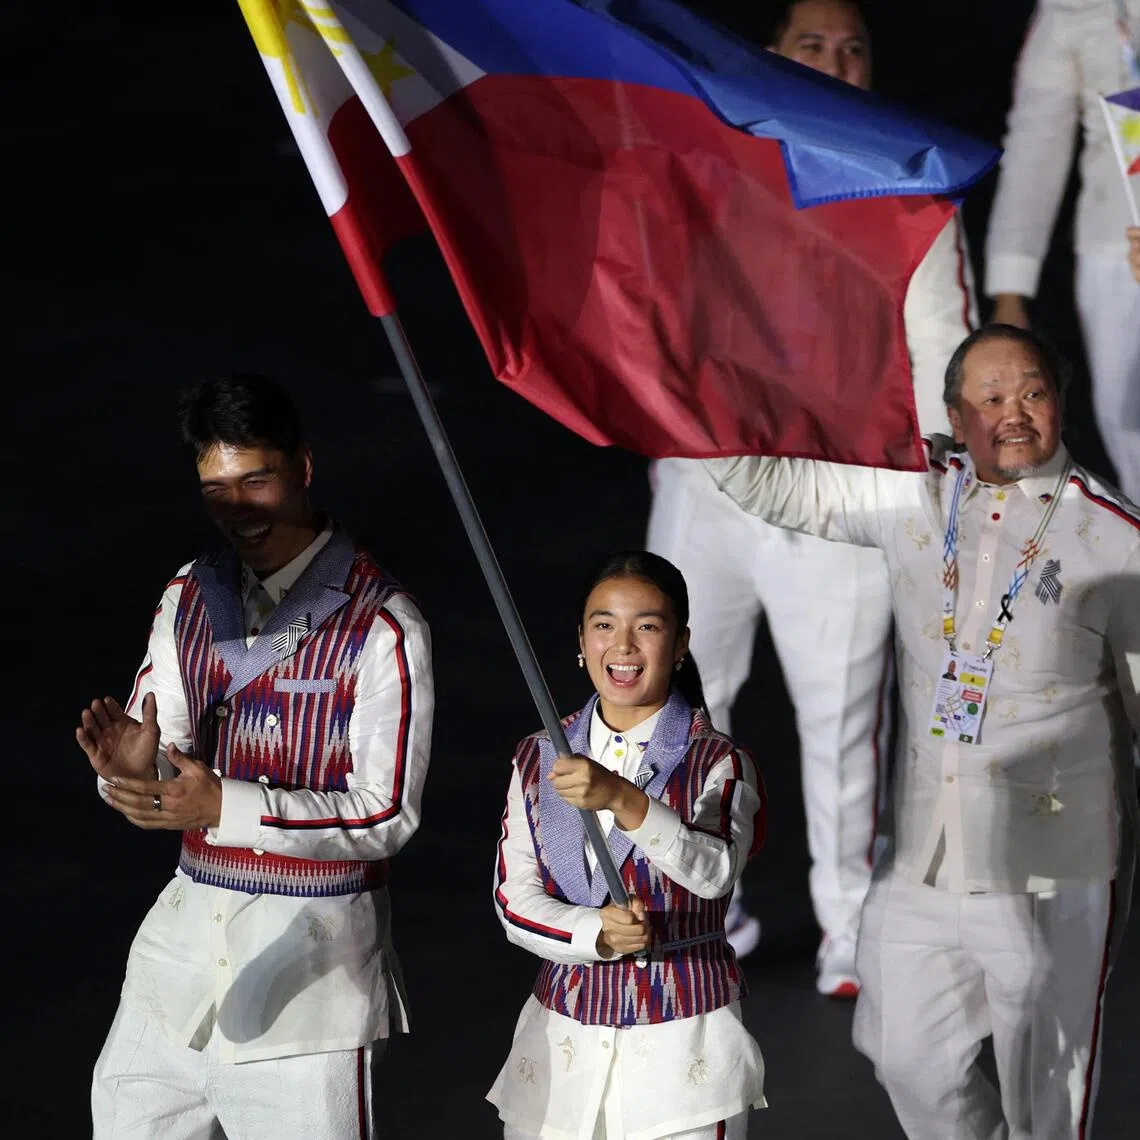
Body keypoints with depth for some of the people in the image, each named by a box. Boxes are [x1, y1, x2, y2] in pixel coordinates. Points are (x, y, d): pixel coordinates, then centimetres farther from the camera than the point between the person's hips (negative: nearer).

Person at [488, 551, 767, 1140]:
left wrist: (622, 799, -40)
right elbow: (514, 895, 1)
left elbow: (715, 870, -24)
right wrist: (596, 934, -19)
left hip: (684, 1047, -3)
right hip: (563, 1041, 3)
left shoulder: (718, 763, -6)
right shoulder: (539, 758, 6)